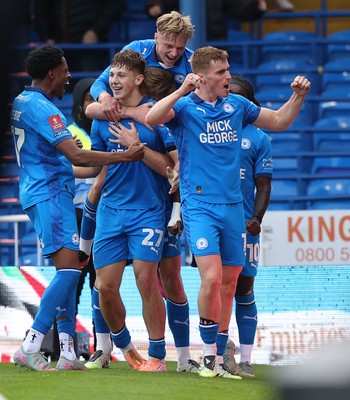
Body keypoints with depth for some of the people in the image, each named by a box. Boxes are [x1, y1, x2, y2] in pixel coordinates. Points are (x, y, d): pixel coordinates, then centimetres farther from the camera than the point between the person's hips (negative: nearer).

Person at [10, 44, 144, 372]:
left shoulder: (21, 101, 15)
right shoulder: (41, 108, -16)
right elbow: (76, 156, -22)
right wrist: (125, 156, -18)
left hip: (39, 191, 11)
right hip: (50, 193, -11)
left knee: (68, 269, 9)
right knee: (69, 268, -16)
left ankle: (67, 351, 6)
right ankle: (30, 347, -19)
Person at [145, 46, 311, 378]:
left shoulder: (237, 105, 11)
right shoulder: (185, 107, -4)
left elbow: (278, 121, 22)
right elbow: (151, 118, -24)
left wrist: (298, 96, 6)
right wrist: (182, 90, -30)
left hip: (233, 206, 5)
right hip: (199, 206, -5)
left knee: (229, 284, 7)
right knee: (211, 278, -18)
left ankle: (219, 359, 15)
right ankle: (208, 354, -4)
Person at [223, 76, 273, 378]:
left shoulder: (258, 138, 8)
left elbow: (263, 185, 4)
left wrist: (257, 218, -11)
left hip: (244, 225, -1)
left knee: (244, 290, 0)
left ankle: (245, 360, 3)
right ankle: (222, 346, 14)